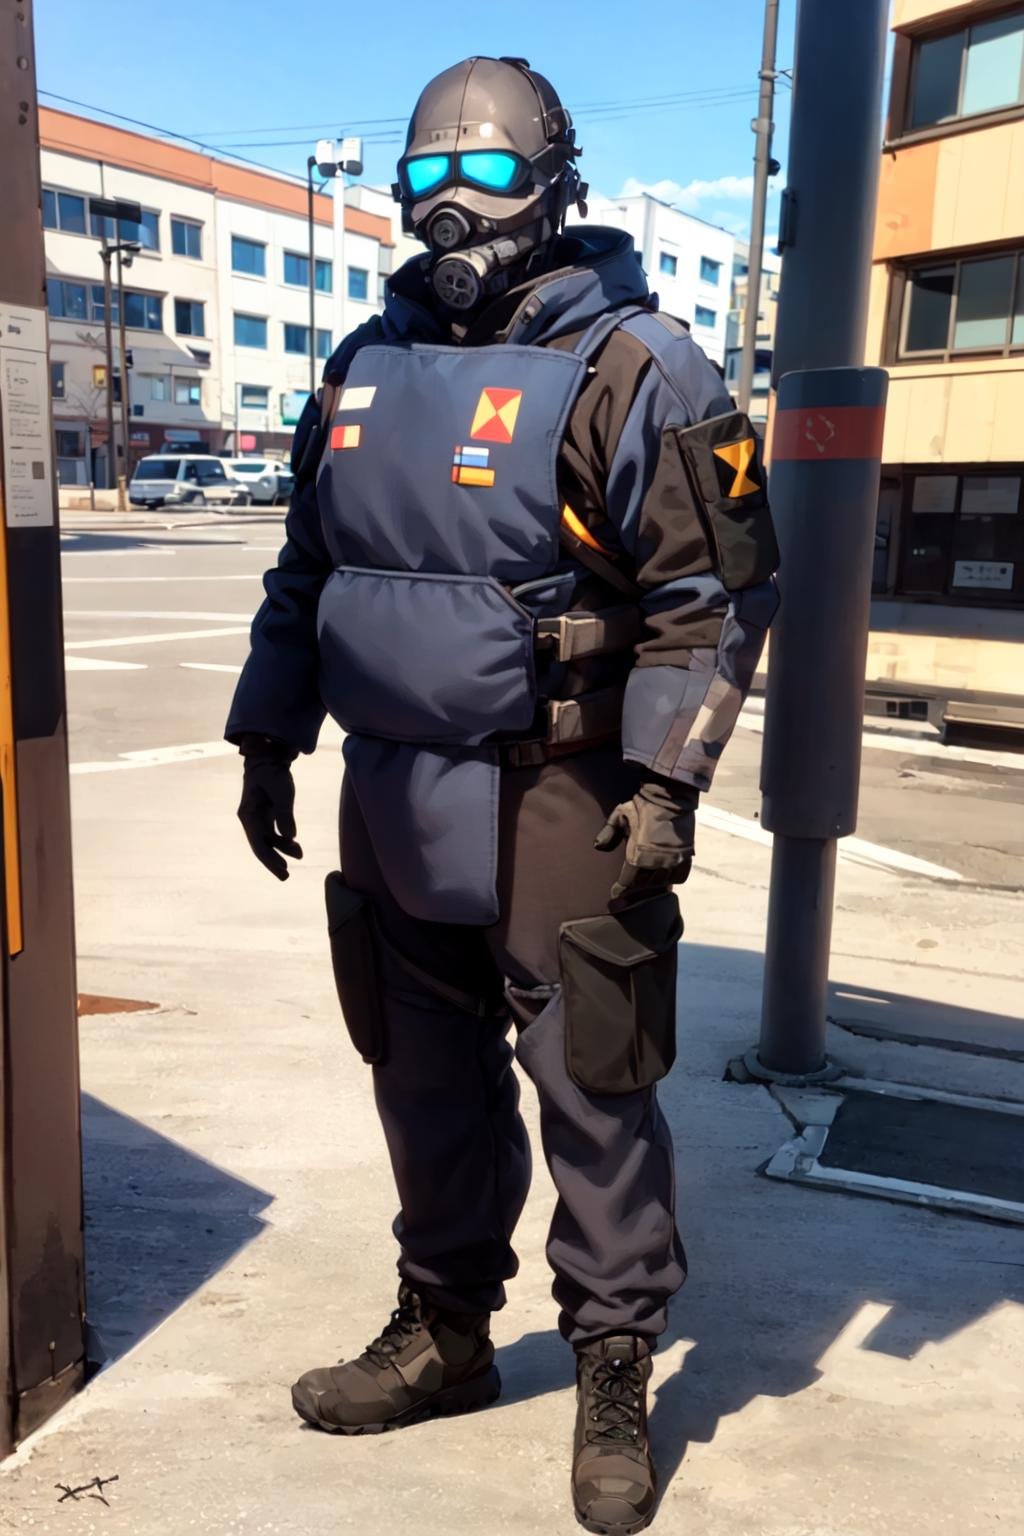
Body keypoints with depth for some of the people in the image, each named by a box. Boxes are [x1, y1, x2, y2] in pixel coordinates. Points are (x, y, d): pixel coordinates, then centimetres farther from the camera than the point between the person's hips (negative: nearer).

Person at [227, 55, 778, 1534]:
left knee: (593, 1099, 5)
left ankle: (615, 1380, 26)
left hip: (558, 810, -6)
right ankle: (444, 1334, 37)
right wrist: (268, 739, 14)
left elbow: (712, 596, -9)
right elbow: (304, 573, 17)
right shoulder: (366, 368, 12)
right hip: (392, 802, 6)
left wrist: (665, 781, -17)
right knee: (428, 1087, 17)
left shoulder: (632, 369, -7)